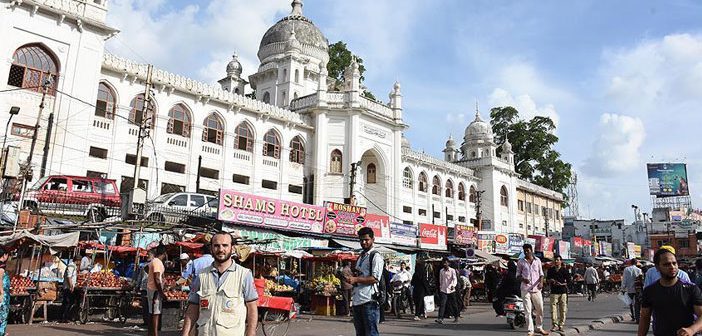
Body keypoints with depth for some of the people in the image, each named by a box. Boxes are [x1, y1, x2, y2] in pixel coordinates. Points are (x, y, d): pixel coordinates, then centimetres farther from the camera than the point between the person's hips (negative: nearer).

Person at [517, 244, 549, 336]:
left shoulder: (537, 260, 8)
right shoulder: (520, 261, 3)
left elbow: (541, 273, 11)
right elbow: (518, 274, 6)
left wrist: (541, 282, -7)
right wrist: (523, 279, -15)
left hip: (536, 288, 2)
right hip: (525, 289, -2)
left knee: (540, 309, 6)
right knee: (527, 311, -3)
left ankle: (539, 328, 24)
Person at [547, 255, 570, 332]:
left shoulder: (564, 270, 5)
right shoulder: (550, 270, 12)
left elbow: (568, 281, 4)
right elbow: (548, 279, 18)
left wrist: (562, 284, -12)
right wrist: (551, 281, -5)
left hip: (563, 292, -1)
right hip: (554, 292, 1)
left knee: (563, 309, 1)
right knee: (553, 309, -8)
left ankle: (561, 325, 10)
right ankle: (554, 325, -5)